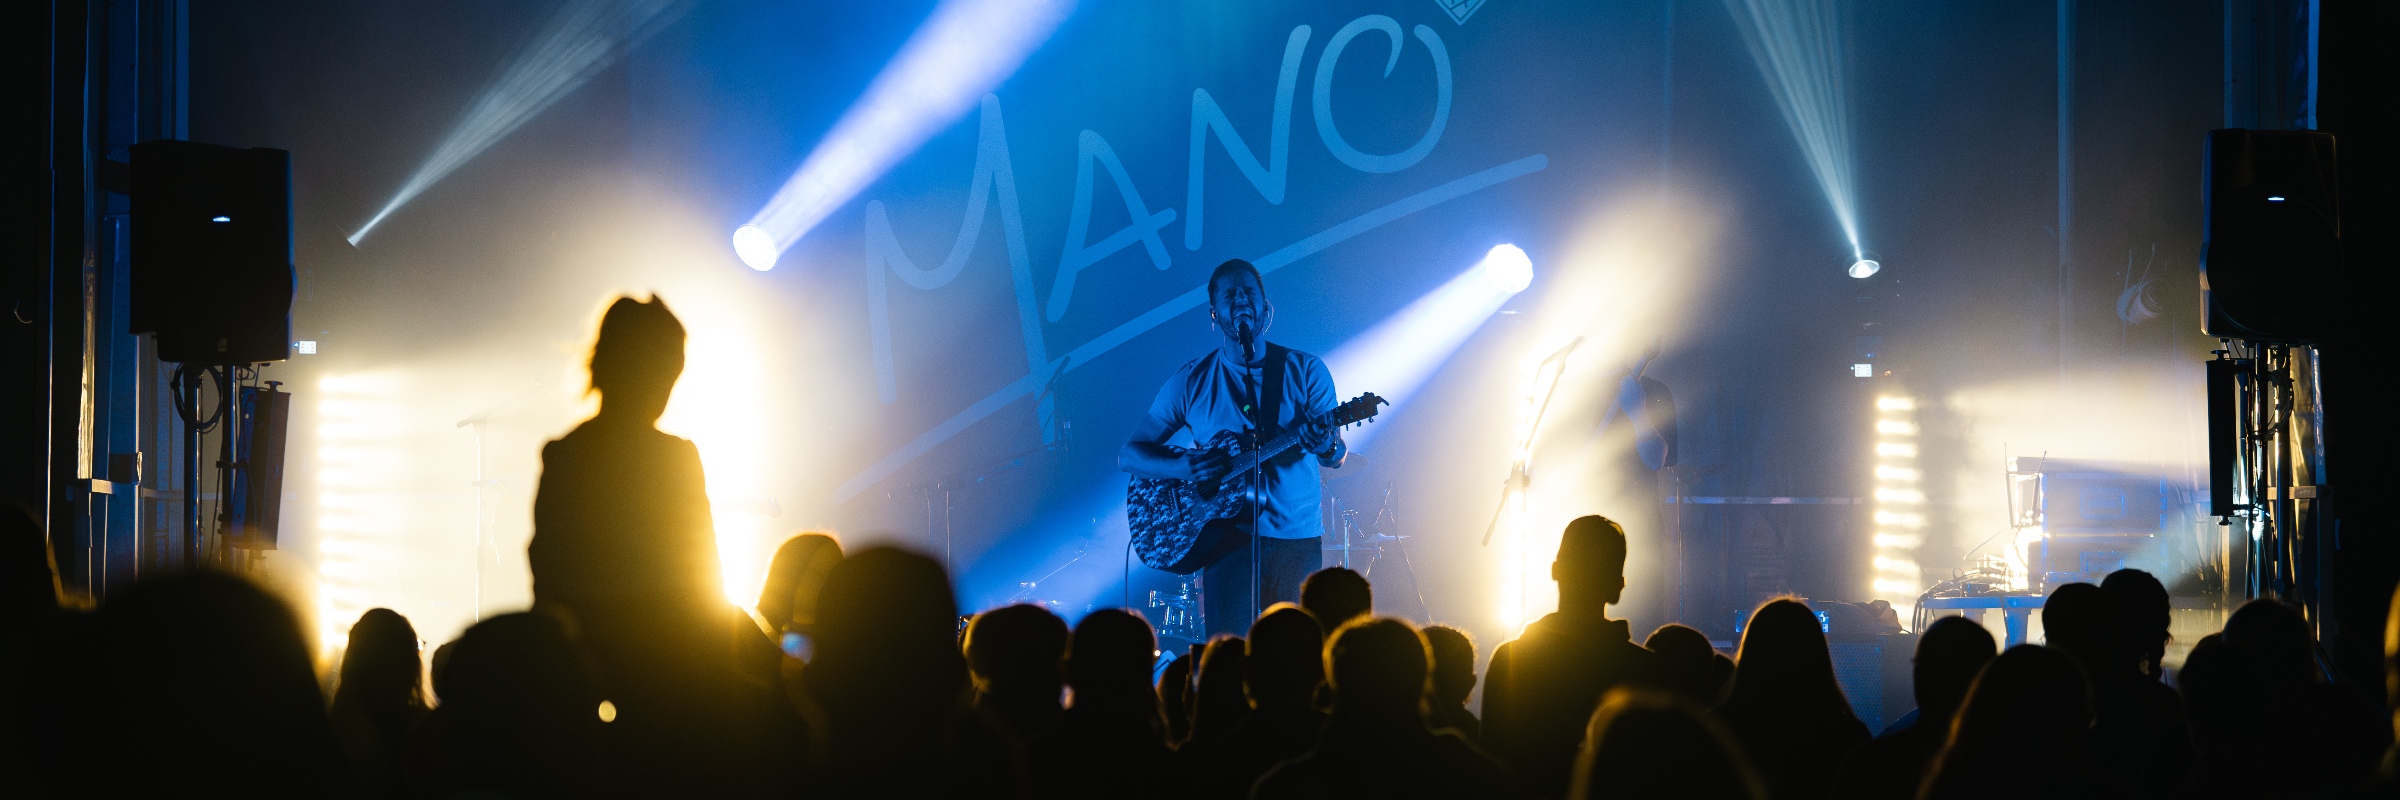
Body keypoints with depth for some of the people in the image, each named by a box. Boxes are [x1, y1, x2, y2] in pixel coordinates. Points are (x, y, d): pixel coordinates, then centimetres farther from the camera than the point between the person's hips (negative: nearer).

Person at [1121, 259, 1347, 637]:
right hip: (1229, 533, -1)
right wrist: (1184, 468, -15)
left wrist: (1326, 447, -26)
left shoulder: (1305, 370, 5)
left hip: (1298, 538, 1)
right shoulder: (1191, 380, 5)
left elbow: (1337, 456, 0)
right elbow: (1129, 455, 6)